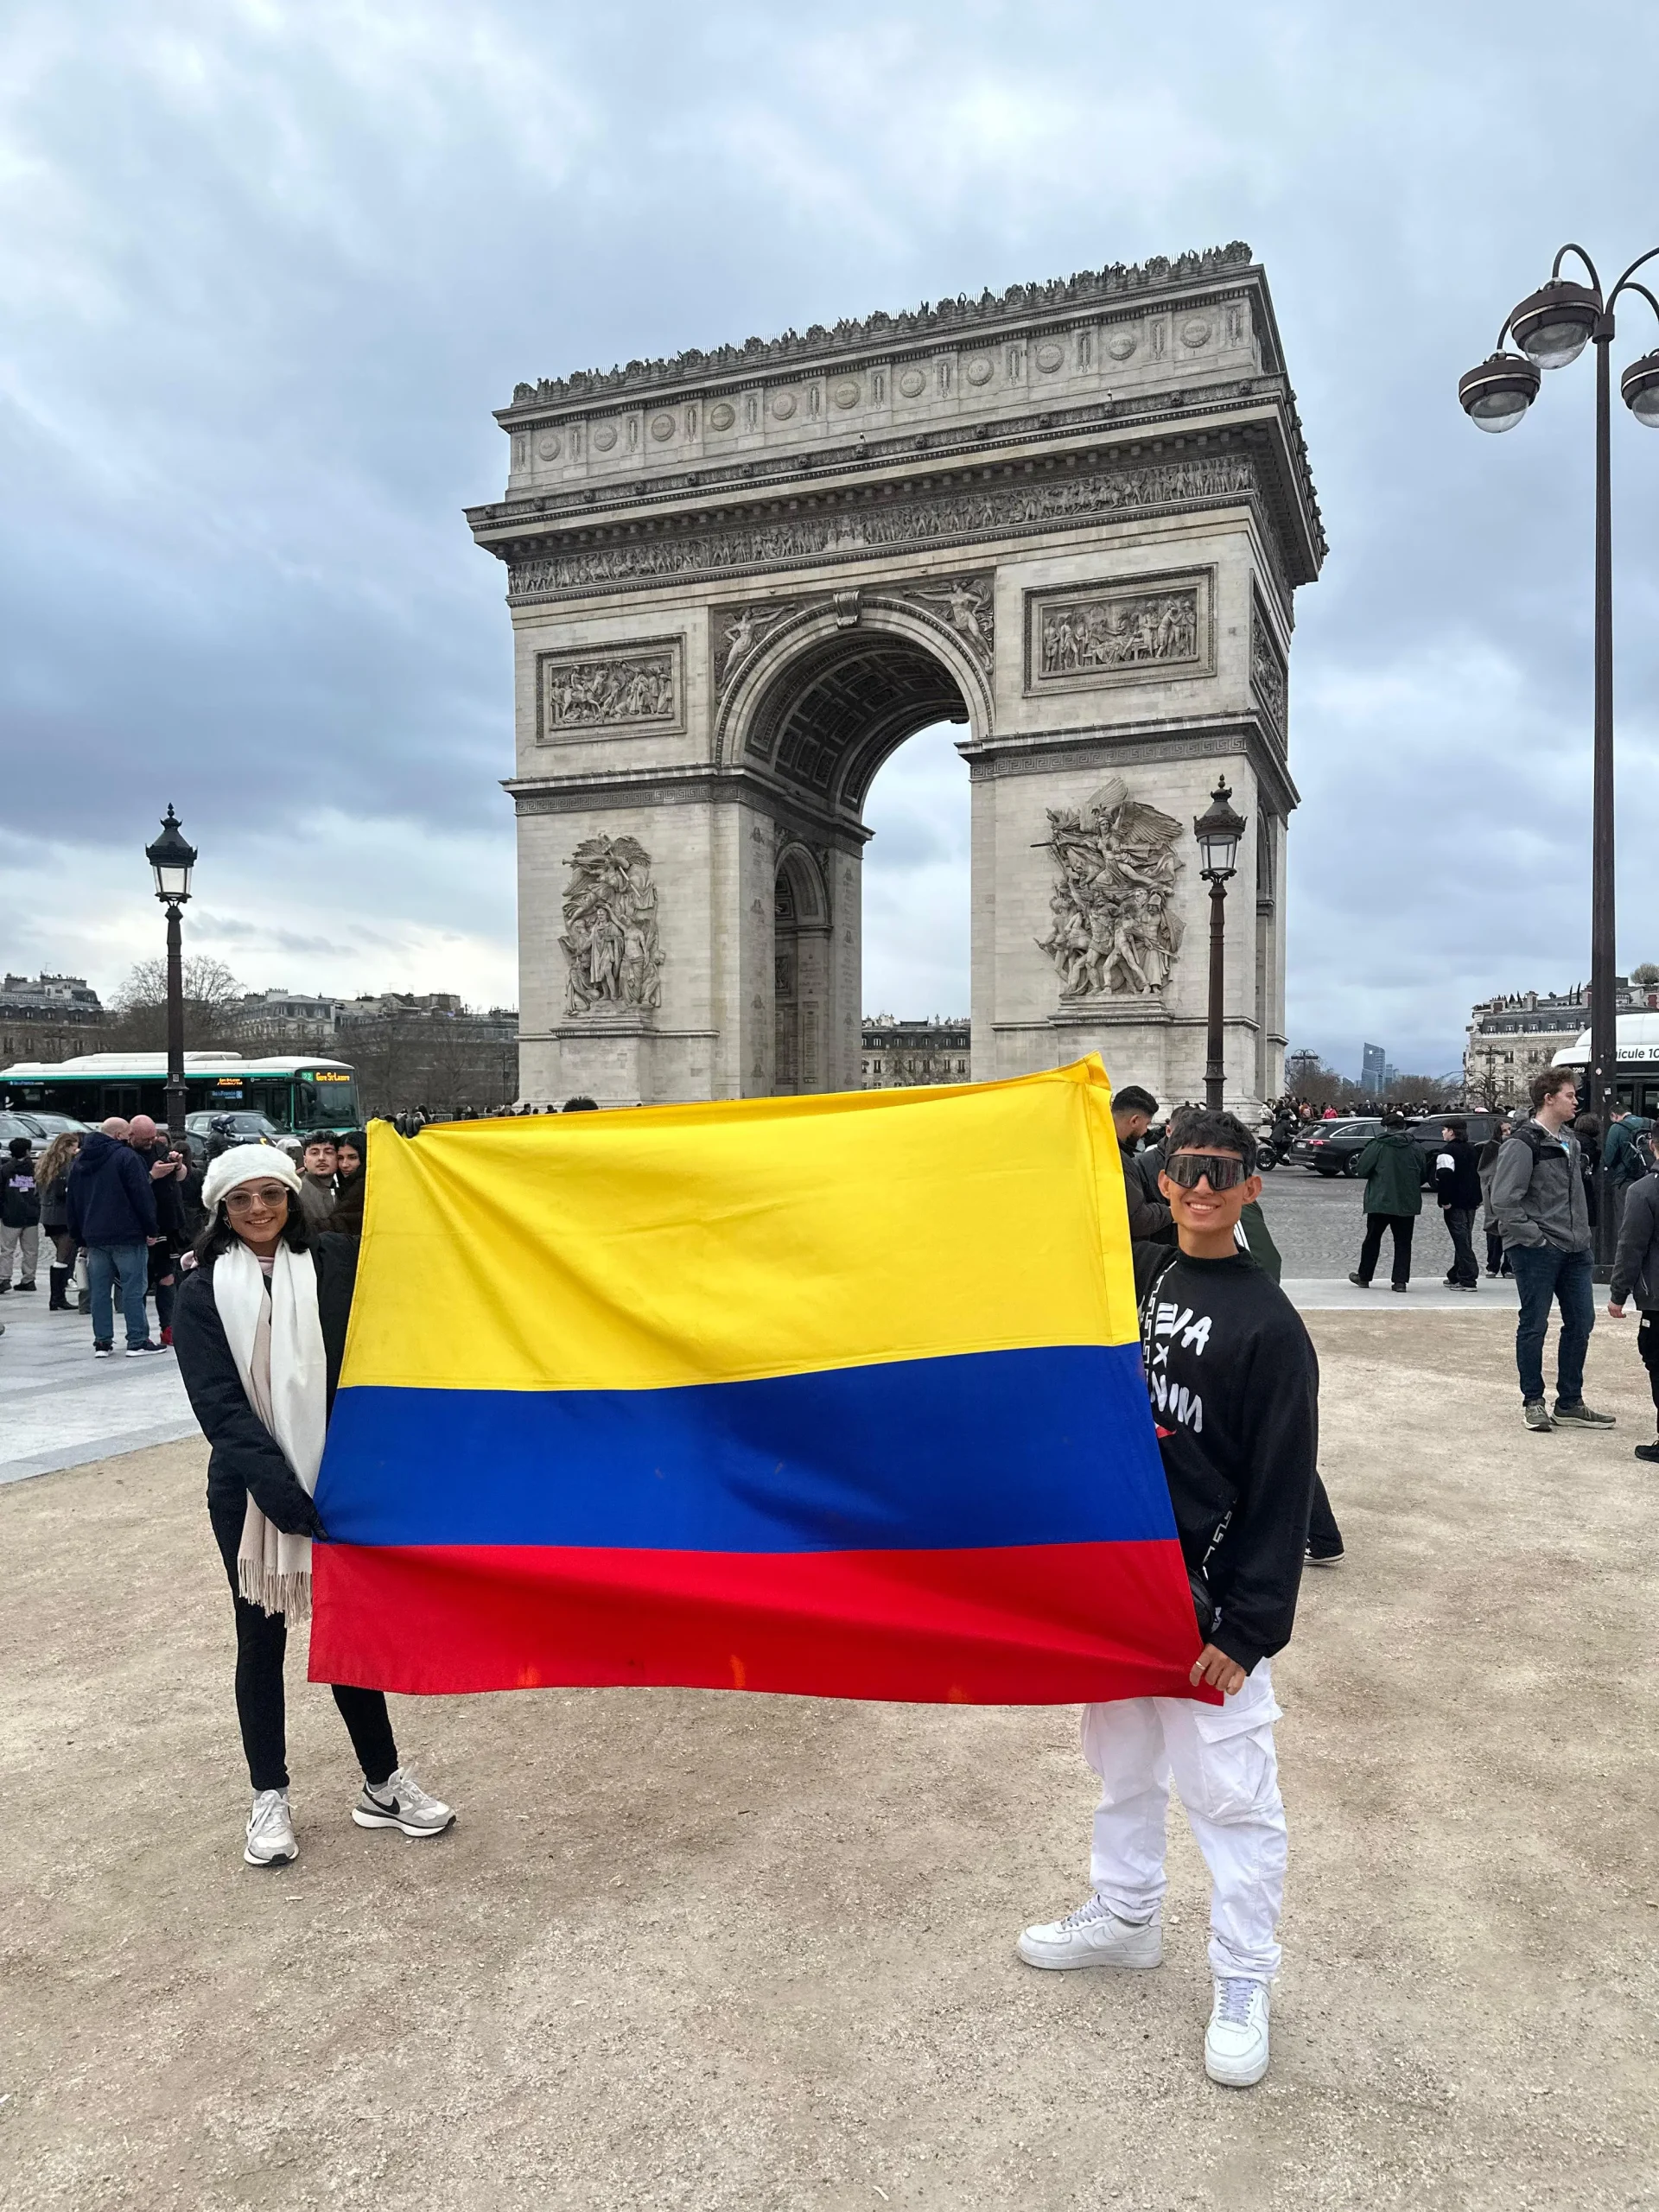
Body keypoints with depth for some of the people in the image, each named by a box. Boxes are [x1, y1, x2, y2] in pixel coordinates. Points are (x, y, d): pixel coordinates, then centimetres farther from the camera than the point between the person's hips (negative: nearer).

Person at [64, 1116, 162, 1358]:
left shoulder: (80, 1160, 14)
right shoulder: (126, 1156, -9)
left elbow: (71, 1201, 19)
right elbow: (142, 1196, -13)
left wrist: (79, 1236, 23)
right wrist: (151, 1230, -7)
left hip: (94, 1236, 7)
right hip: (127, 1236, -6)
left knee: (99, 1289, 9)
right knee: (133, 1289, -2)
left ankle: (102, 1342, 11)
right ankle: (137, 1342, -1)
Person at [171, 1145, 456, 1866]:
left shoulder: (333, 1266, 2)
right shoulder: (203, 1292, -2)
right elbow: (219, 1405, -10)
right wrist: (280, 1487, -19)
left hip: (337, 1481, 1)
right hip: (250, 1489, 0)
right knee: (261, 1638, 11)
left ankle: (383, 1784, 23)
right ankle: (269, 1797, 26)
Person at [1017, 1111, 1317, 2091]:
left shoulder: (1270, 1324, -13)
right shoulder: (1133, 1277, 4)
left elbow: (1283, 1494, -14)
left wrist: (1247, 1628, -15)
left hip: (1208, 1601, -6)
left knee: (1230, 1790, 4)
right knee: (1122, 1762, 21)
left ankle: (1244, 1988, 22)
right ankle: (1127, 1914, 42)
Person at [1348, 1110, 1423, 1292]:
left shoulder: (1377, 1146, -9)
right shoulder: (1413, 1148, 1)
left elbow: (1361, 1169, -10)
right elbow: (1422, 1175, 7)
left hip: (1381, 1200, -2)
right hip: (1408, 1202, 2)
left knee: (1372, 1238, 11)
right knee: (1403, 1241, 7)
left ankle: (1364, 1276, 20)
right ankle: (1401, 1280, 3)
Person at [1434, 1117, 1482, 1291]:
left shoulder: (1447, 1151, -13)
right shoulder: (1472, 1150, 16)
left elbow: (1445, 1177, -23)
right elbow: (1480, 1174, 21)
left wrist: (1444, 1200, -19)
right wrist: (1479, 1199, 23)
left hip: (1455, 1204, -9)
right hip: (1471, 1203, 9)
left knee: (1461, 1239, -8)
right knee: (1464, 1239, 15)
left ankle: (1469, 1279, -12)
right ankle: (1456, 1276, 25)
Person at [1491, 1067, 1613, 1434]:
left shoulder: (1570, 1141, 14)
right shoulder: (1524, 1142, -13)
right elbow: (1503, 1200, -18)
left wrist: (1581, 1236, 12)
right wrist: (1533, 1237, -17)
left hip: (1574, 1251, 8)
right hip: (1537, 1251, -8)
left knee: (1581, 1322, 10)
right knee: (1534, 1325, 2)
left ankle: (1570, 1403, 21)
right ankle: (1533, 1402, 14)